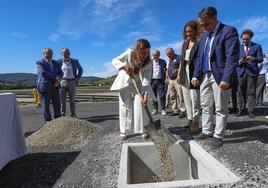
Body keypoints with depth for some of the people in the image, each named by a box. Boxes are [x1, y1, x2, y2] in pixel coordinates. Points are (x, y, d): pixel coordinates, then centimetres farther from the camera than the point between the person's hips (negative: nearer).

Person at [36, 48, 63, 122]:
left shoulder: (55, 63, 14)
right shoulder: (40, 63, -2)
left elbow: (61, 73, 7)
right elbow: (43, 73, -17)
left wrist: (58, 80, -13)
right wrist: (56, 77, -15)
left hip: (55, 87, 5)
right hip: (45, 87, -4)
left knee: (57, 105, 6)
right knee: (46, 106, 3)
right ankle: (48, 122, 16)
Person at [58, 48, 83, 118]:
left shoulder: (75, 61, 2)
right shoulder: (59, 62, 1)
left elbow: (80, 70, 13)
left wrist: (78, 79, 4)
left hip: (72, 82, 0)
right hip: (62, 82, 0)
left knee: (72, 100, 5)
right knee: (62, 100, 0)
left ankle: (73, 115, 13)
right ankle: (62, 115, 7)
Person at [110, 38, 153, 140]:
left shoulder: (148, 63, -21)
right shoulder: (129, 53, -23)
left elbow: (146, 80, -26)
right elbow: (114, 61, -25)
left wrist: (145, 94, -41)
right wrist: (124, 66, -45)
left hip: (138, 85, 1)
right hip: (125, 82, 0)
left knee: (139, 105, -7)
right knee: (125, 106, 1)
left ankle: (142, 129, 7)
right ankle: (123, 130, 11)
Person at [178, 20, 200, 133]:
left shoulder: (199, 43, -7)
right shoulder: (184, 44, 16)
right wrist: (179, 74, 14)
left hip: (194, 74, -7)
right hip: (184, 74, 7)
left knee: (195, 99, -1)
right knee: (187, 99, 11)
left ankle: (195, 122, 9)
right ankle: (190, 120, 21)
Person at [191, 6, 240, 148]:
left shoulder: (229, 31, -6)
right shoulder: (203, 36, 16)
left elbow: (232, 57, -14)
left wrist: (226, 78, -22)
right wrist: (196, 75, 9)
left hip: (220, 76, -7)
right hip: (205, 76, 7)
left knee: (220, 109, 2)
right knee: (205, 106, 12)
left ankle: (218, 136, 14)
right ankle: (207, 131, 25)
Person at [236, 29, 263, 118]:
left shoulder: (257, 46, 10)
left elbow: (260, 59, 1)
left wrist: (252, 58, -18)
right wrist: (240, 61, -13)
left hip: (252, 72, -1)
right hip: (241, 71, 2)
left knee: (251, 92, -3)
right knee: (241, 92, 2)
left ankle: (250, 111, 2)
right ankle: (241, 110, 8)